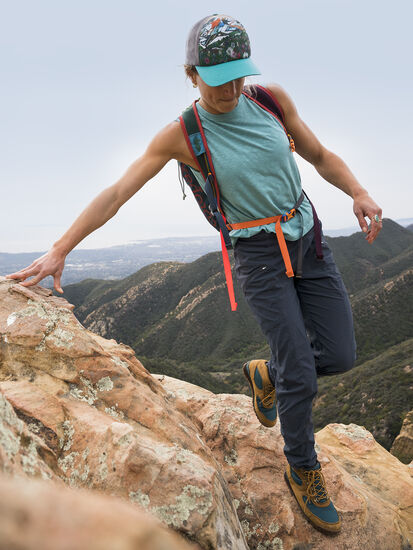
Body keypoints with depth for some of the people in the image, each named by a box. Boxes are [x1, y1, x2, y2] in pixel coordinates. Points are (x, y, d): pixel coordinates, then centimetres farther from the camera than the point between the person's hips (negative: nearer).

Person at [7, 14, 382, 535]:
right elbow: (116, 193, -12)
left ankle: (265, 374, 34)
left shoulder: (272, 98, -1)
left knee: (340, 355, 4)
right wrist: (58, 251, -16)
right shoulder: (181, 135, -11)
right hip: (259, 254, -5)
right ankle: (303, 472, 22)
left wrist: (358, 192, -10)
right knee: (300, 375, -4)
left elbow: (320, 155, 9)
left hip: (308, 239, 5)